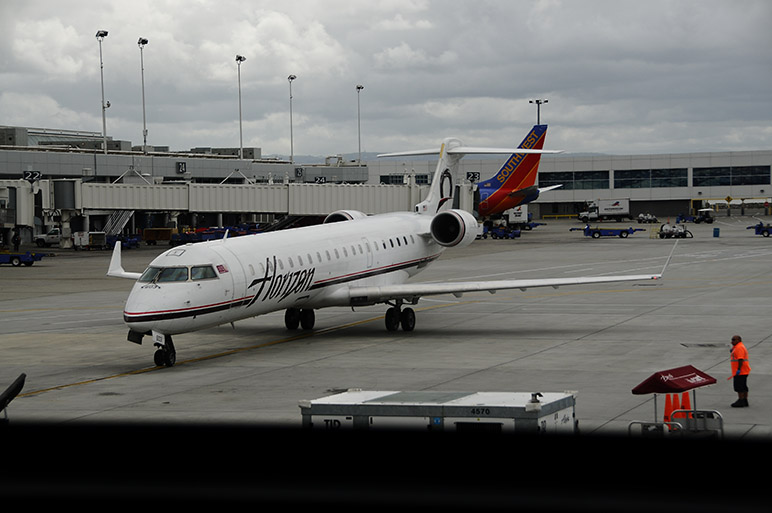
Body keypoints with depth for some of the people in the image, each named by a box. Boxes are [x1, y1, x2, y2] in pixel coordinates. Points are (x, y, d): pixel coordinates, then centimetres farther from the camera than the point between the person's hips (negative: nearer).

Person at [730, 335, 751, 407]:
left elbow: (740, 359, -24)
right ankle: (745, 401, 19)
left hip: (740, 371, -11)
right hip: (743, 371, 11)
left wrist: (738, 369, -26)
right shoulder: (737, 347, 19)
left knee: (739, 386, -10)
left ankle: (741, 401, -10)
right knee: (743, 387, 14)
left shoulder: (739, 347, -16)